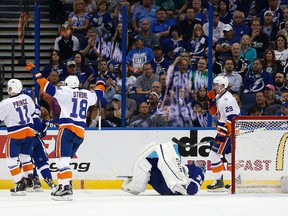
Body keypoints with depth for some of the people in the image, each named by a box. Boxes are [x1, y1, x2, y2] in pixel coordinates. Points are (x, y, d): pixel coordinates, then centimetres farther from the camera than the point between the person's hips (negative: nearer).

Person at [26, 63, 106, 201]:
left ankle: (65, 188, -24)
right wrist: (100, 85, 57)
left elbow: (49, 88, -9)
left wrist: (35, 72, -4)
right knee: (66, 160, 16)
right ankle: (67, 185, 11)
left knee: (63, 159, -11)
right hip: (81, 133, 6)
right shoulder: (87, 95, 16)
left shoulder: (65, 92, 0)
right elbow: (98, 94, 35)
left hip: (68, 129, -6)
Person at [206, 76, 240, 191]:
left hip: (228, 131, -10)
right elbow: (213, 112, 20)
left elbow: (232, 118, -24)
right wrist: (211, 100, 4)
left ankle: (218, 182, -6)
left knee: (214, 155, -9)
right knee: (229, 155, 15)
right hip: (224, 130, 10)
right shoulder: (219, 97, 13)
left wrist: (223, 134, -26)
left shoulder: (227, 99, -19)